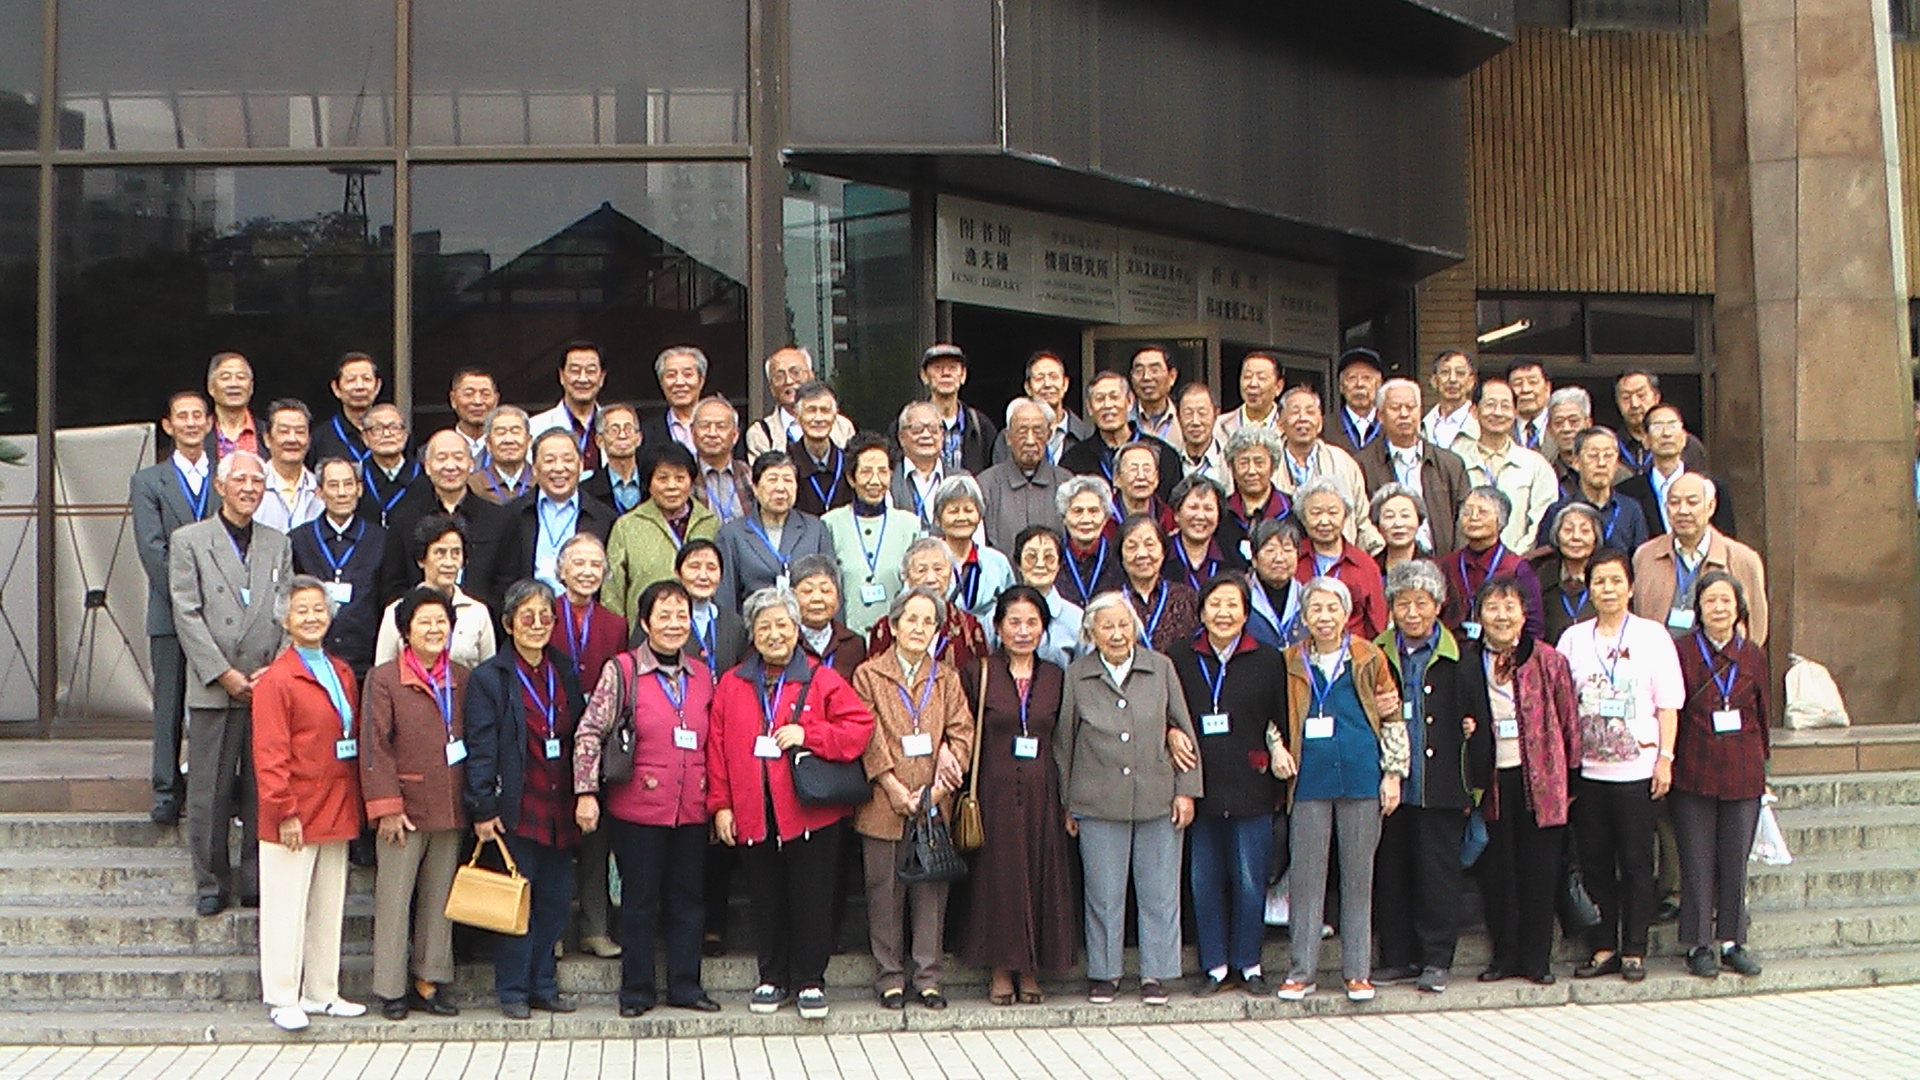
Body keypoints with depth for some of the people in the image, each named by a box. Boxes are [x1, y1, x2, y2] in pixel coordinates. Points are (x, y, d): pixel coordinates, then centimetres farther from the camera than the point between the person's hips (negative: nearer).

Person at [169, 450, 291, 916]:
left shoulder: (279, 545, 15)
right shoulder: (189, 541, 5)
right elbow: (188, 615, -2)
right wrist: (224, 674, -9)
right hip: (212, 688, -2)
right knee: (209, 793, 1)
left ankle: (256, 881, 11)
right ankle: (211, 883, 10)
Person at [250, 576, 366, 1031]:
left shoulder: (342, 674, 13)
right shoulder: (276, 679, -10)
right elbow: (269, 754, -13)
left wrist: (354, 803, 10)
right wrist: (285, 811, -17)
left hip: (336, 812, 7)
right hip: (295, 815, -7)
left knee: (329, 907, 12)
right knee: (286, 908, -1)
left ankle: (322, 993, 21)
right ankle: (283, 999, 6)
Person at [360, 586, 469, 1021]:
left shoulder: (463, 679, 9)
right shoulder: (384, 679, -3)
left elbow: (476, 742, 13)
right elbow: (375, 747, -6)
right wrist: (387, 805, -11)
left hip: (451, 809, 4)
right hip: (405, 807, -4)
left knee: (440, 899, 9)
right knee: (394, 899, 0)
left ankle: (430, 981, 19)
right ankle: (391, 989, 9)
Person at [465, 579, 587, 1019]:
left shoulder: (565, 674, 12)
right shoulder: (489, 678, -4)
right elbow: (480, 748, -7)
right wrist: (483, 809, -13)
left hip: (560, 811, 5)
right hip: (516, 811, -5)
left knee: (555, 900, 8)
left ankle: (543, 986, 19)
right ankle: (513, 992, 9)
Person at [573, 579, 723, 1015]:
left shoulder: (702, 676, 10)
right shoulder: (622, 671, -4)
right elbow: (589, 734, -6)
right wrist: (586, 792, -12)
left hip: (691, 810, 4)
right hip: (638, 806, -4)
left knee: (687, 897, 9)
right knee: (639, 899, 4)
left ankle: (685, 984, 20)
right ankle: (637, 990, 15)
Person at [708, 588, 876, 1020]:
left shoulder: (822, 680, 2)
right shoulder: (732, 685, 9)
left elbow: (860, 727, -4)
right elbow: (717, 748, 7)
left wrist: (807, 735, -14)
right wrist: (721, 805, 1)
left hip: (811, 812, -2)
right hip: (753, 816, 2)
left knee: (811, 899, 1)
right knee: (767, 900, 9)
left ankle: (809, 981, 12)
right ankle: (772, 980, 21)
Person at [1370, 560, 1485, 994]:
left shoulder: (1460, 657, 1)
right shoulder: (1377, 656, 7)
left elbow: (1478, 717, 3)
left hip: (1440, 787, -2)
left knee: (1438, 870, 1)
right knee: (1390, 871, 7)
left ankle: (1436, 959, 10)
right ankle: (1397, 957, 17)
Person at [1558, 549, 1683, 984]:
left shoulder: (1651, 635, 2)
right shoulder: (1573, 638, 8)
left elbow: (1667, 704, 1)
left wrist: (1665, 757, -5)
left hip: (1636, 769, -2)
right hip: (1586, 769, 3)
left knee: (1636, 863, 2)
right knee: (1594, 863, 6)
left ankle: (1634, 950, 10)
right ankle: (1602, 947, 14)